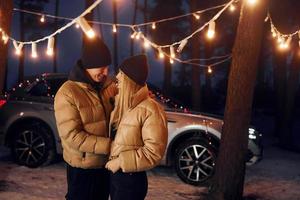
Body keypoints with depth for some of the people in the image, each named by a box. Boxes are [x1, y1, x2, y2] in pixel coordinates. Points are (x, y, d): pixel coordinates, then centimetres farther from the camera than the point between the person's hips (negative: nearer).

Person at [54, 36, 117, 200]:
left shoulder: (108, 85, 0)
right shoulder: (67, 93, -20)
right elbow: (73, 136, -24)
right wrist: (109, 145, -26)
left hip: (107, 163, 6)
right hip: (83, 168, -6)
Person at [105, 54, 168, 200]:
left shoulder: (149, 110, -19)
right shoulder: (120, 102, 6)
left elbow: (154, 151, -23)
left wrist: (121, 162, -20)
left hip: (131, 178, -7)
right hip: (113, 173, 7)